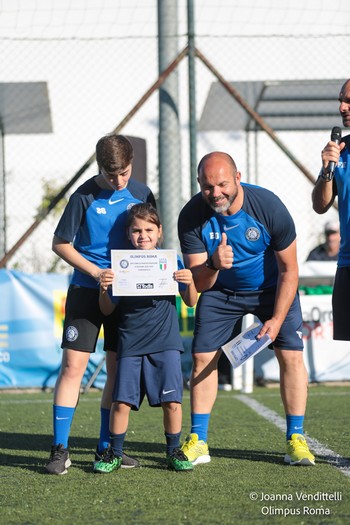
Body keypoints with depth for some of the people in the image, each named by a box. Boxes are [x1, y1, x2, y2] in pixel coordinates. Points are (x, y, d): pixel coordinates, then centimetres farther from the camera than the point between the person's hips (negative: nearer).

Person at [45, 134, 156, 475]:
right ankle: (60, 450, -6)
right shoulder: (84, 197, -10)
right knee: (73, 365, -10)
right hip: (86, 290, -4)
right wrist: (95, 272, -14)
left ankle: (106, 448, 16)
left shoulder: (141, 194, 2)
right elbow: (60, 244, -5)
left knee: (119, 369, 6)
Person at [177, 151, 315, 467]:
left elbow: (289, 269, -16)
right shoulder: (192, 217, -23)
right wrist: (213, 265, -43)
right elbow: (198, 283, -20)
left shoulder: (269, 207, -27)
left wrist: (277, 319, -21)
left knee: (290, 354, -13)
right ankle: (198, 441, 1)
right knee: (202, 357, -7)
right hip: (220, 290, 1)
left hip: (272, 288, -1)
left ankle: (296, 440, -7)